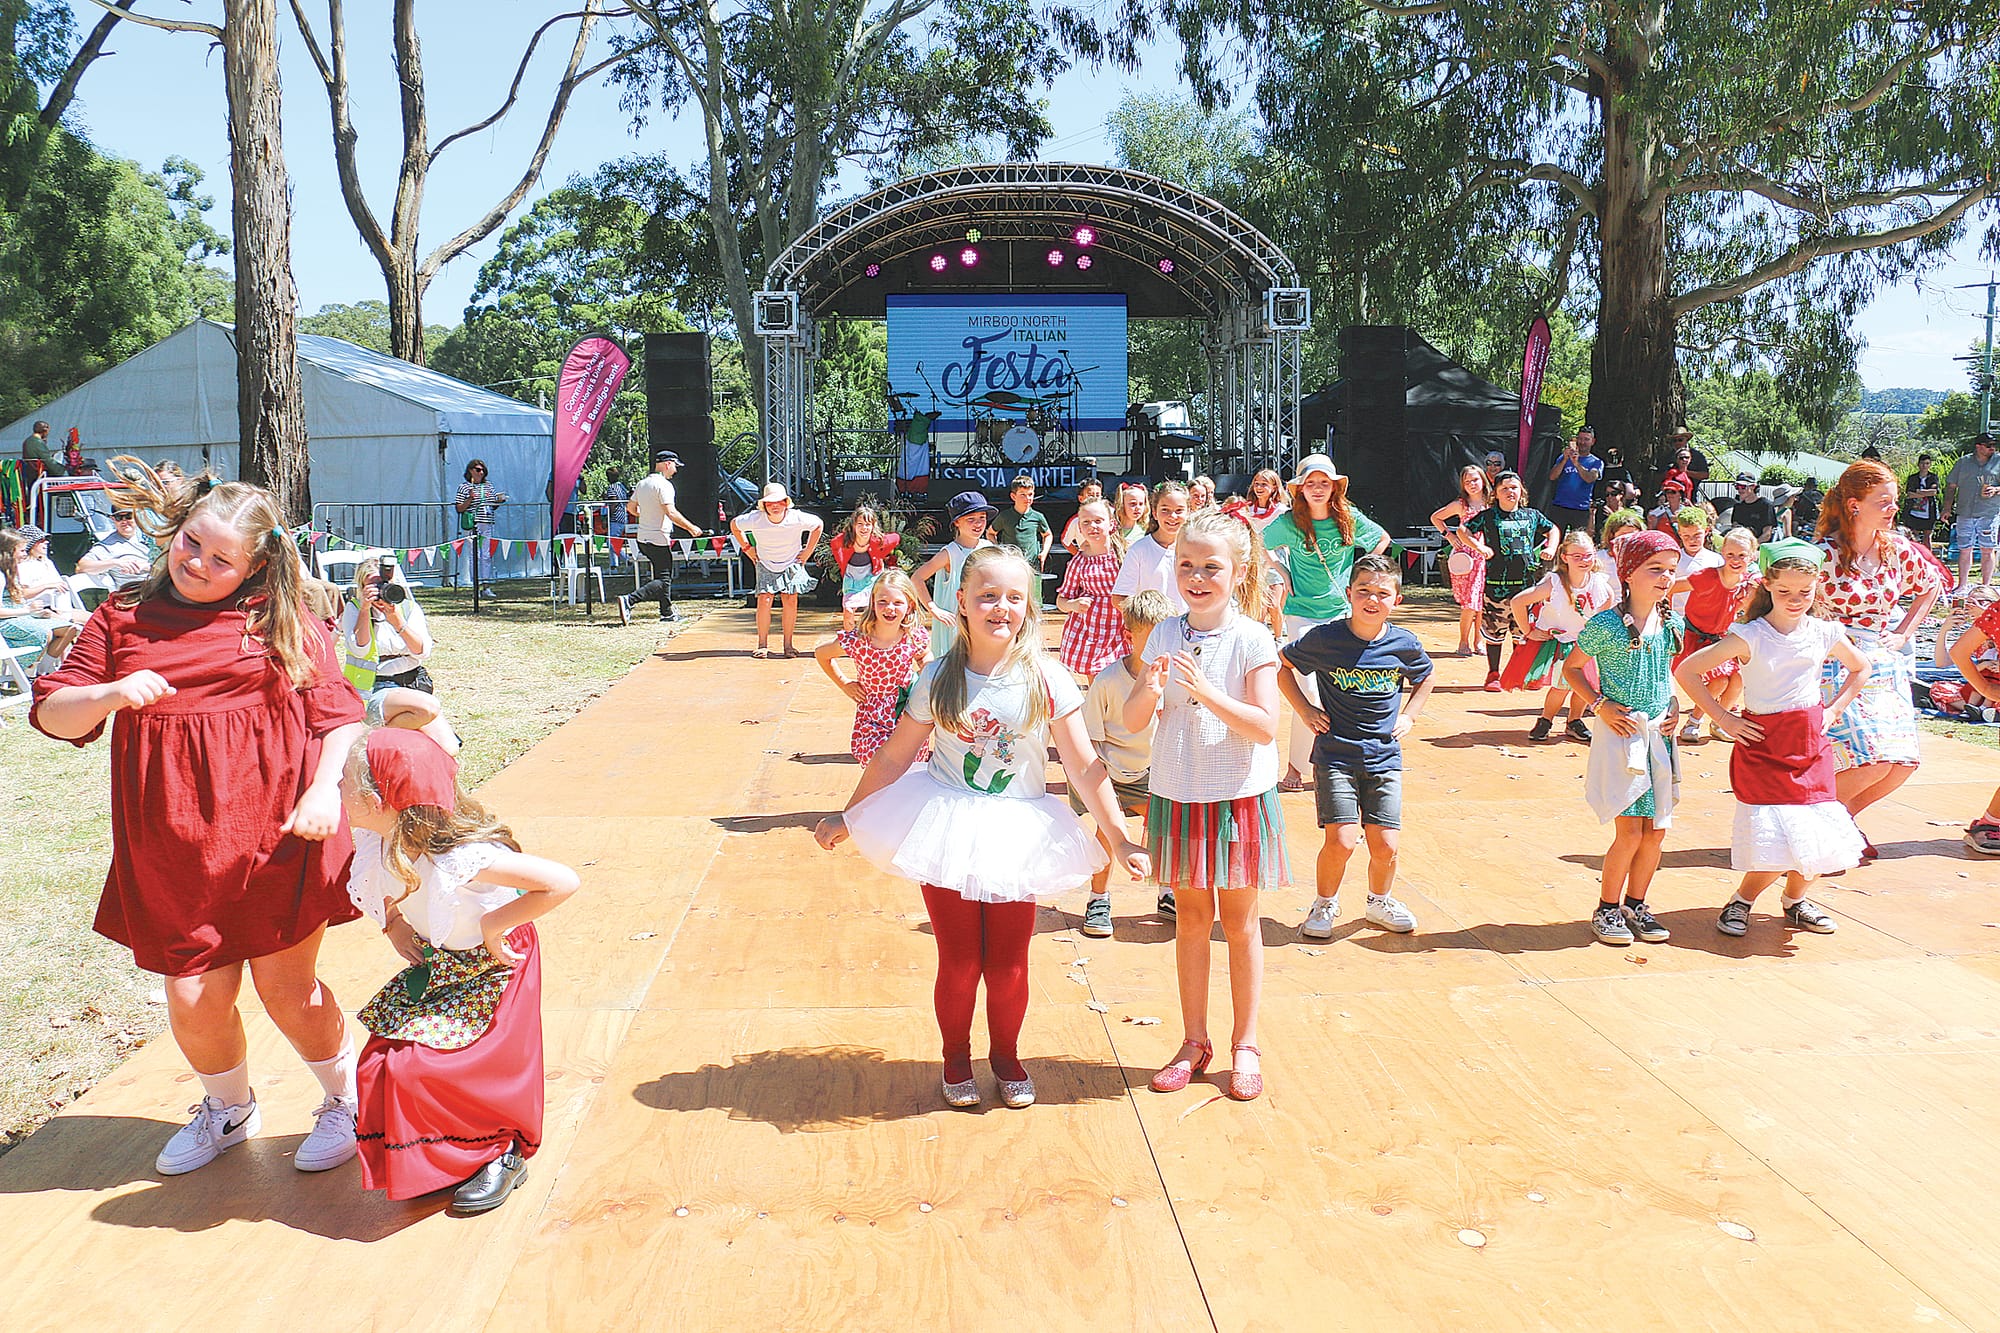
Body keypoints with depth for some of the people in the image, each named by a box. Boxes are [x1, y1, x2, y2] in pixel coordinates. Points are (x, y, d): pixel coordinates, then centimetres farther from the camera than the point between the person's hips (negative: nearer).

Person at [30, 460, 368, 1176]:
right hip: (175, 848, 3)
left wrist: (325, 790, -15)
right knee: (194, 997, 7)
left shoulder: (284, 619, 3)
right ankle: (229, 1109, 38)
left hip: (278, 831, -3)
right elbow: (52, 714, 10)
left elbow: (339, 713, 0)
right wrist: (108, 694, -11)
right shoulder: (122, 617, 10)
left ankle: (346, 1099, 28)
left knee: (285, 985, 1)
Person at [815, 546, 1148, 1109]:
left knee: (1008, 962, 7)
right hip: (949, 831, 0)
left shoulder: (1046, 680, -9)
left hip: (1017, 836, 0)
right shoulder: (939, 678, -6)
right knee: (958, 961, 6)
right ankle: (956, 1058, 30)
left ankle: (1006, 1055, 33)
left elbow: (1085, 767, -6)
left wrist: (1121, 839, -8)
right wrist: (848, 816, 8)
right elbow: (895, 756, 3)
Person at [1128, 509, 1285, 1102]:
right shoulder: (1165, 636, 1)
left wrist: (1205, 691, -28)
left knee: (1239, 922, 8)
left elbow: (1265, 727, -17)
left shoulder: (1252, 640, -10)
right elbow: (1133, 720, 0)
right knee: (1190, 919, 12)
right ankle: (1194, 1040, 25)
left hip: (1239, 797, -3)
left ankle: (1245, 1045, 21)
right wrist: (1150, 690, -21)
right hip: (1177, 794, 3)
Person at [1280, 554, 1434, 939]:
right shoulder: (1324, 638, -10)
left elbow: (1427, 677, 20)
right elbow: (1281, 663, 6)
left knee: (1385, 845, 0)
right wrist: (1305, 710, 1)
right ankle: (1324, 904, 14)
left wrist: (1409, 716, 9)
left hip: (1384, 759, 3)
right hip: (1335, 756, -3)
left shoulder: (1403, 644, -2)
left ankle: (1380, 901, 30)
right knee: (1341, 841, -13)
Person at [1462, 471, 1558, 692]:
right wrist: (1479, 547, -12)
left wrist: (1550, 548, 9)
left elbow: (1553, 530, 26)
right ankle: (1493, 675, 14)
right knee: (1495, 630, 2)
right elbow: (1463, 530, 1)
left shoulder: (1532, 515, 11)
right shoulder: (1488, 516, 1)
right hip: (1496, 582, -3)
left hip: (1525, 581, 3)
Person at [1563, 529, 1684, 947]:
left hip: (1659, 734, 6)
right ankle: (1607, 909, 11)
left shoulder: (1673, 623, 5)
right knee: (1629, 831, -7)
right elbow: (1571, 668, 0)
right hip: (1620, 733, -5)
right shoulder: (1605, 624, -11)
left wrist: (1675, 707, 7)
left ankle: (1635, 906, 23)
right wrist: (1599, 705, -10)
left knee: (1656, 830, 7)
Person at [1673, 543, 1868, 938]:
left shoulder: (1824, 633, 2)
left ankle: (1795, 899, 29)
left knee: (1820, 838, 3)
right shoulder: (1750, 636, -12)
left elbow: (1860, 669, 23)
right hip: (1763, 747, -5)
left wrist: (1833, 710, 11)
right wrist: (1722, 718, -12)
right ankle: (1741, 902, 13)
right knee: (1777, 843, -11)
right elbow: (1685, 670, -14)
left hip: (1812, 747, 5)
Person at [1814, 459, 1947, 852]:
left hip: (1886, 666, 6)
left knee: (1902, 764, -2)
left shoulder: (1897, 549, 4)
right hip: (1839, 668, -6)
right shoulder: (1825, 554, -13)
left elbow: (1931, 585, 22)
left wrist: (1903, 634, 12)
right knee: (1873, 762, -17)